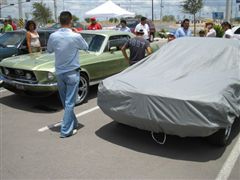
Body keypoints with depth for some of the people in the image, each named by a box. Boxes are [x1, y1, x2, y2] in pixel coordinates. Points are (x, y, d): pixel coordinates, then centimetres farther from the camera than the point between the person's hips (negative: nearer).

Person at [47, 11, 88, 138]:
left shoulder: (53, 36, -6)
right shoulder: (76, 36, -15)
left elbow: (49, 50, 12)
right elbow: (86, 47, 5)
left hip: (59, 73, 4)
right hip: (72, 73, -4)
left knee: (65, 101, 18)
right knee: (69, 102, 1)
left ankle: (73, 123, 32)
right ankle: (66, 130, 4)